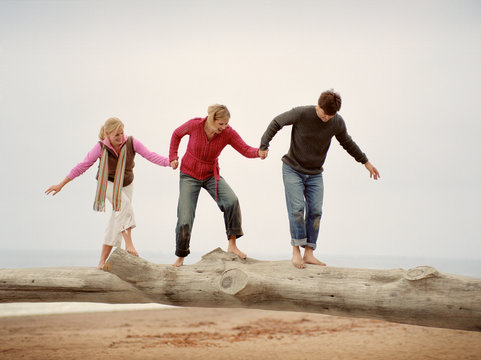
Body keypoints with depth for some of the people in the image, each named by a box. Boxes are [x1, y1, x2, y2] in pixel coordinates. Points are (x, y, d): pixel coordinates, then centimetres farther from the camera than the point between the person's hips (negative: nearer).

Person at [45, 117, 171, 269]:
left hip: (125, 185, 3)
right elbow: (82, 166, -15)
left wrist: (170, 162, -37)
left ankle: (102, 261, 6)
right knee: (124, 203, -34)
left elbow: (151, 156, -21)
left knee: (116, 224, -1)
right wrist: (61, 184, -12)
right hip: (107, 184, -3)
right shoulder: (101, 147, -23)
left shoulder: (131, 142, -21)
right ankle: (129, 243, -34)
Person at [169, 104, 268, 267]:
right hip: (189, 175, -1)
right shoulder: (194, 125, -19)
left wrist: (258, 152, -45)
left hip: (211, 175, 1)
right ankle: (180, 257, 15)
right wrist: (173, 157, -2)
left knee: (232, 200, -29)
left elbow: (246, 149, -24)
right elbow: (177, 134, 1)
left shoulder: (228, 133, -17)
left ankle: (232, 245, -18)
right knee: (185, 220, -9)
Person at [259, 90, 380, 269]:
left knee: (315, 211, -5)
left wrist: (365, 162, 18)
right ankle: (296, 251, -8)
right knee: (297, 209, -14)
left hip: (315, 174, 3)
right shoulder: (301, 113, -19)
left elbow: (347, 142, 12)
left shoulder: (337, 122, -7)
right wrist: (263, 145, -11)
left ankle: (309, 253, 1)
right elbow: (277, 122, -5)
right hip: (293, 169, -3)